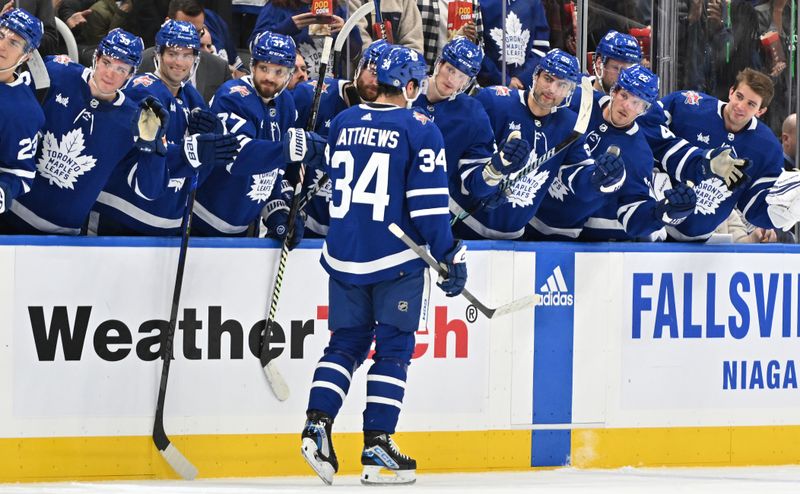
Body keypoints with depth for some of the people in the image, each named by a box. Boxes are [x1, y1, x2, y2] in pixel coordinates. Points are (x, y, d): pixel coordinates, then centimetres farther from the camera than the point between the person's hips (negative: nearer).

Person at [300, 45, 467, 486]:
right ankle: (377, 447, 0)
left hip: (343, 256, 5)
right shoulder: (419, 129, -8)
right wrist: (449, 255, -6)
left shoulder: (342, 123, 7)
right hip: (396, 259, -5)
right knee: (393, 348, 3)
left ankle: (317, 423, -4)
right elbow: (429, 201, -12)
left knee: (345, 344, 14)